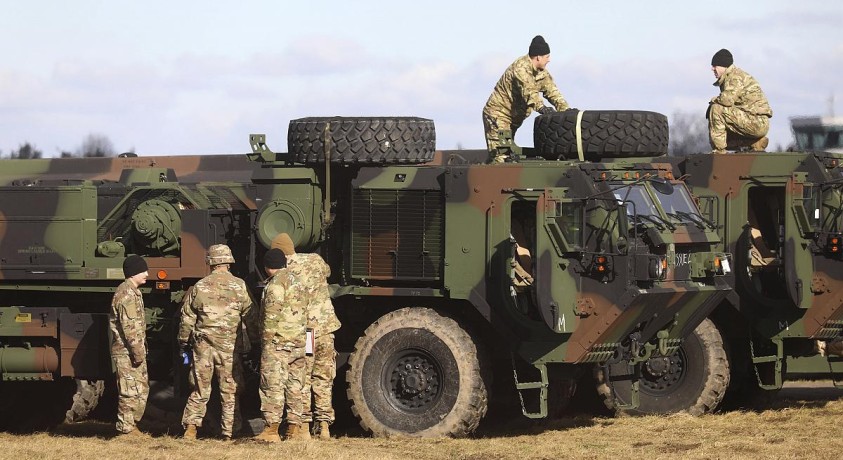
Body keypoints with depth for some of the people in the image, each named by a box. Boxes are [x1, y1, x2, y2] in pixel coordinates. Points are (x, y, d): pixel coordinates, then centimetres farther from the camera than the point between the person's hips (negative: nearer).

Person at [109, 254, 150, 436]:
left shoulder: (133, 292, 17)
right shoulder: (127, 294, -16)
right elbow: (129, 326, -22)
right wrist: (137, 351, -21)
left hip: (135, 352, 11)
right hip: (127, 352, -11)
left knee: (142, 389, 15)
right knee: (131, 391, -6)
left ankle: (130, 425, 21)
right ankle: (126, 428, -2)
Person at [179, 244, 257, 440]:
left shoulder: (200, 287, 0)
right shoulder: (239, 286, -4)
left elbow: (187, 319, 6)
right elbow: (250, 318, 0)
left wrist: (183, 341, 19)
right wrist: (255, 339, 13)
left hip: (203, 345, 1)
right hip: (230, 346, -1)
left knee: (200, 389, 9)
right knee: (230, 391, 7)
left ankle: (191, 426, -1)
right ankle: (228, 431, 6)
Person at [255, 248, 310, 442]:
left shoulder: (276, 283, -9)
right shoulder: (298, 282, 19)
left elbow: (272, 313, -16)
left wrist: (267, 340, -14)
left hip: (278, 342, -9)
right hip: (298, 342, 9)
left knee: (273, 385, -7)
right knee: (295, 385, 11)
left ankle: (271, 429, -9)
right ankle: (296, 428, 13)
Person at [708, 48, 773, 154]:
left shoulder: (735, 77, -13)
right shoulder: (728, 77, 19)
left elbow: (727, 99, -29)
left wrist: (715, 100, -8)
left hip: (758, 122, -11)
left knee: (716, 109, -18)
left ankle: (719, 149, -16)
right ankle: (757, 143, 13)